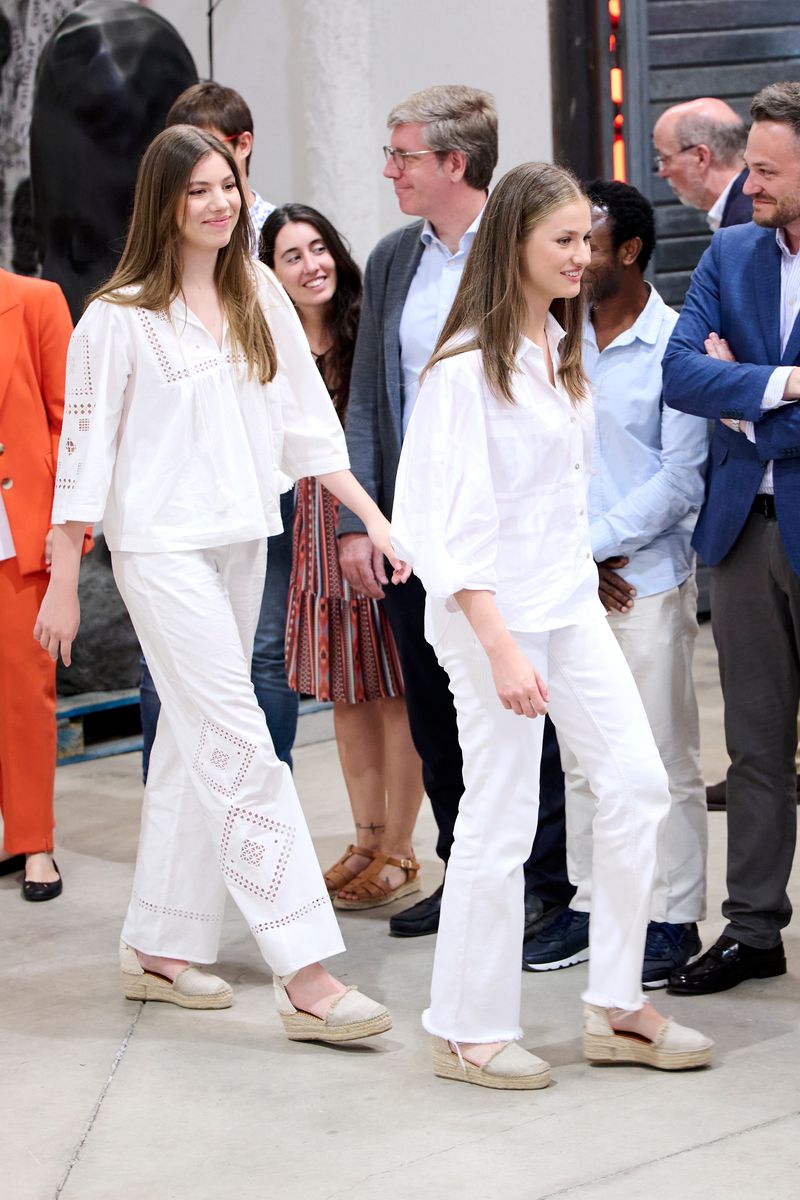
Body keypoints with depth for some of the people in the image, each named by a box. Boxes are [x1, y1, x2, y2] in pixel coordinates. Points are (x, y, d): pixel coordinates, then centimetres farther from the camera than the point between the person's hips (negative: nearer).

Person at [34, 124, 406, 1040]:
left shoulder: (260, 299, 9)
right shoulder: (120, 317, -7)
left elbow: (305, 419, 11)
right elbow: (84, 450, -4)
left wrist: (374, 516, 3)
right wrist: (62, 584, -4)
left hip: (243, 543, 6)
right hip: (161, 546, -6)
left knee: (194, 744, 12)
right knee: (240, 746, -12)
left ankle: (157, 949, 23)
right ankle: (304, 976, -14)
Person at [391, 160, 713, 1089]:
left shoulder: (560, 348, 11)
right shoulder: (466, 368, -16)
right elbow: (452, 525, -18)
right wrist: (501, 648, -22)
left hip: (570, 601, 8)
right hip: (491, 609, -8)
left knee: (637, 783, 4)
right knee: (501, 821, -2)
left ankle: (615, 1009, 13)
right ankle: (467, 1031, 11)